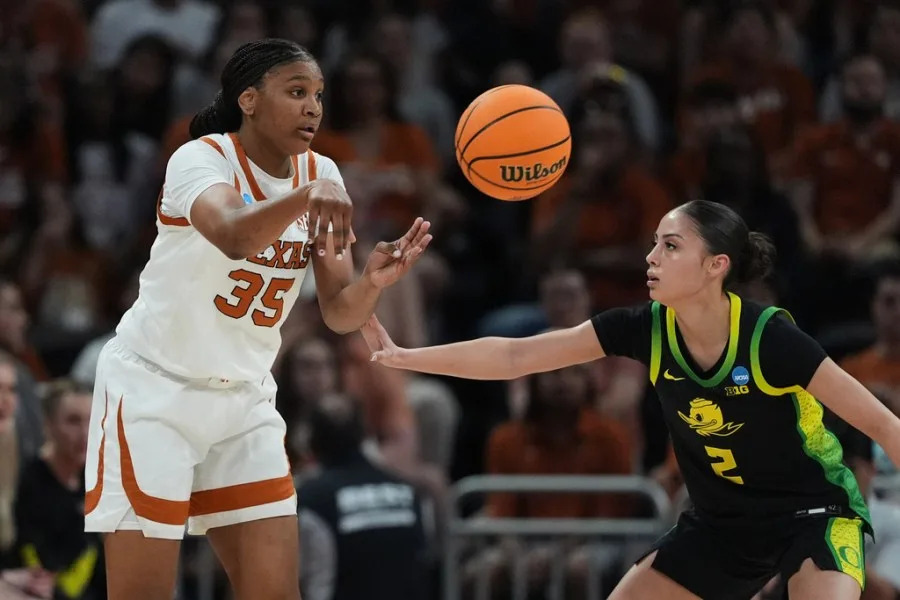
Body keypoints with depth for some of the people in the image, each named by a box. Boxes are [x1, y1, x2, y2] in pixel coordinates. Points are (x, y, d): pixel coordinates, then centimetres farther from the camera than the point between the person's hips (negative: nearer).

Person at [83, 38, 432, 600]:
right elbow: (235, 237, -40)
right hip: (155, 388, -6)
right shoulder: (201, 158, -17)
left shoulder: (320, 174, 1)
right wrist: (305, 196, -58)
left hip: (244, 398, 6)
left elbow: (339, 313, -2)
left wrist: (373, 281, -24)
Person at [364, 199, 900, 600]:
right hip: (722, 522, 6)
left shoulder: (770, 339, -26)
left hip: (814, 512, -6)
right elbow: (514, 356, -9)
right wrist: (405, 358, -15)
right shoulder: (647, 329, -12)